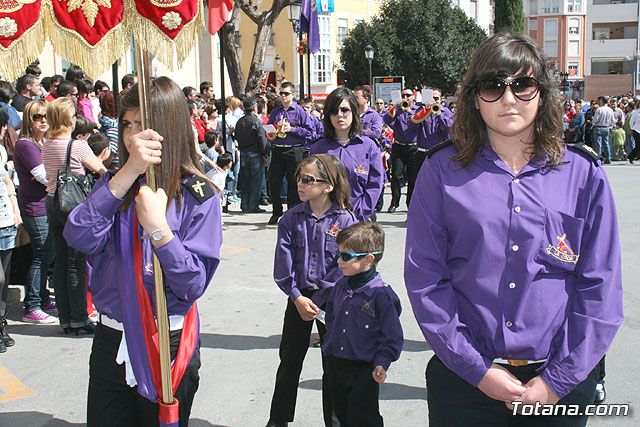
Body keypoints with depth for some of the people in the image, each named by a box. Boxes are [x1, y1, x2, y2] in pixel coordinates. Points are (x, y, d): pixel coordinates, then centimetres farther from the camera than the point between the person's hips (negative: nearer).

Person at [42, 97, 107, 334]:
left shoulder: (46, 146, 7)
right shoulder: (78, 146, -13)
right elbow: (102, 171, -5)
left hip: (52, 203, 7)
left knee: (60, 262, 10)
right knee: (76, 263, -1)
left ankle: (65, 319, 17)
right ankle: (78, 319, 5)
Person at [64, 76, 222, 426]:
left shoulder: (197, 195, -9)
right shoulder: (113, 183, 3)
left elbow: (194, 284, -16)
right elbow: (79, 238, -17)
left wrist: (157, 227, -28)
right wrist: (128, 174, -24)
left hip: (168, 346, -3)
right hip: (110, 342, 4)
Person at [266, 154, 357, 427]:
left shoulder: (345, 220, -9)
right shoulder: (292, 218, -1)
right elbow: (283, 264, -3)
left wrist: (317, 301, -15)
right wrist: (298, 297, -14)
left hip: (330, 298, -2)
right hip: (298, 297, 2)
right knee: (289, 359, 11)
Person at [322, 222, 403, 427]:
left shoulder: (382, 294, -16)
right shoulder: (339, 287, 4)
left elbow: (392, 337, -11)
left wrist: (381, 364, -18)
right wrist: (329, 342, 12)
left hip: (364, 371, -6)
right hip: (335, 365, 6)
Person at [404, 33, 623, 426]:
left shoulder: (584, 173, -1)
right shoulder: (442, 170, -4)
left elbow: (600, 286, -2)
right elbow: (425, 278, -6)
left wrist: (558, 379, -8)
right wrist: (477, 369, -11)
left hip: (561, 382, 1)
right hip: (464, 378, -1)